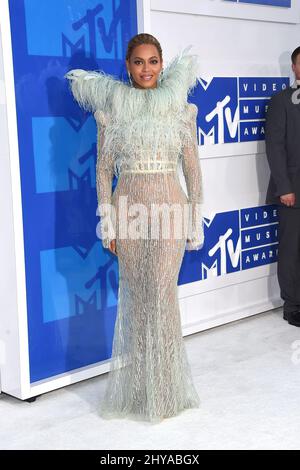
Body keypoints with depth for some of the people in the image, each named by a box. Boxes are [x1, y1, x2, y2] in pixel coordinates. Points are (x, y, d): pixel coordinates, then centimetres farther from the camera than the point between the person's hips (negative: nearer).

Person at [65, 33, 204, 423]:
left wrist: (196, 220, 2)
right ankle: (138, 387, 19)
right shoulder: (112, 106, 5)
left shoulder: (180, 106, 4)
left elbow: (192, 167, 6)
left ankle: (165, 387, 14)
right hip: (130, 208, 1)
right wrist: (107, 223, -1)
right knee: (136, 296, 5)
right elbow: (103, 168, 4)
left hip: (170, 208, -1)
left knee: (162, 294, -2)